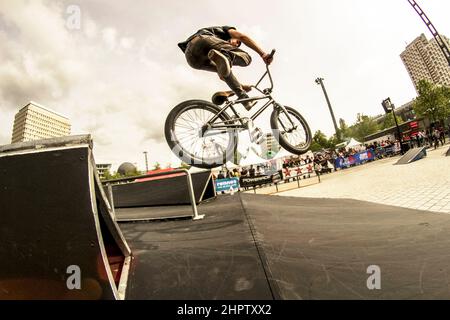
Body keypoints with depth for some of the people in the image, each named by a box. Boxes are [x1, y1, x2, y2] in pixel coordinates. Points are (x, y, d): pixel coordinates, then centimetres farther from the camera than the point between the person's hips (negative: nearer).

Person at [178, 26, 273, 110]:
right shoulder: (225, 30, 30)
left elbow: (222, 76, 42)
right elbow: (243, 37, 8)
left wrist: (240, 87, 45)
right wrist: (263, 53, -1)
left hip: (193, 59, 7)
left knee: (224, 69, 24)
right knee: (245, 58, 1)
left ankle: (244, 98, 8)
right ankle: (223, 56, -28)